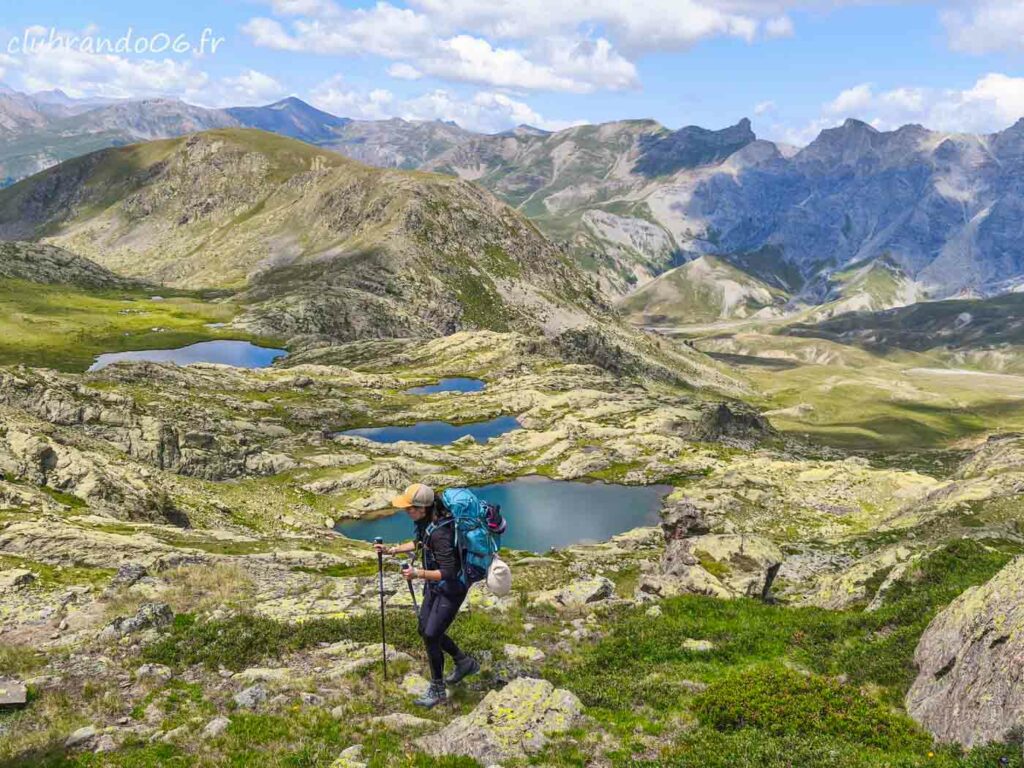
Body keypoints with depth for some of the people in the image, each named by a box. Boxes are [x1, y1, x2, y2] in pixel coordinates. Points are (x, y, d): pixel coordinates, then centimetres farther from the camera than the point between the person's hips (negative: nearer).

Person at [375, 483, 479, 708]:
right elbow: (418, 543, 16)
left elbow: (448, 573, -32)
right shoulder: (425, 521, -6)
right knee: (425, 630, 17)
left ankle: (437, 690, 14)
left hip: (451, 588, -9)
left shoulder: (441, 533, -33)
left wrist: (419, 574, -41)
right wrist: (391, 550, 7)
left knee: (431, 636, -6)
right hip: (434, 585, 9)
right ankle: (465, 663, 36)